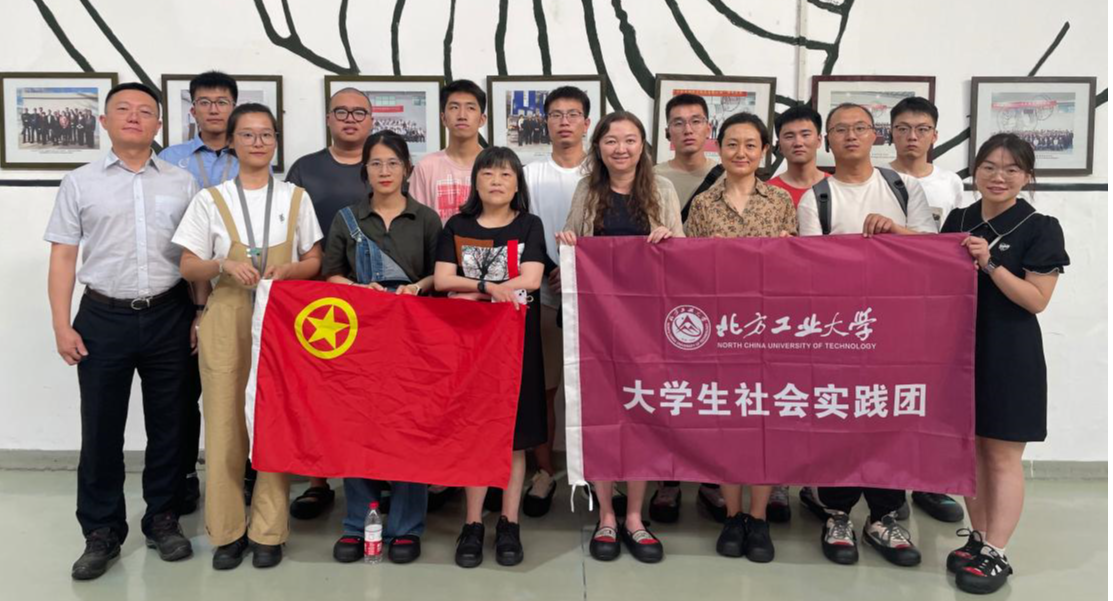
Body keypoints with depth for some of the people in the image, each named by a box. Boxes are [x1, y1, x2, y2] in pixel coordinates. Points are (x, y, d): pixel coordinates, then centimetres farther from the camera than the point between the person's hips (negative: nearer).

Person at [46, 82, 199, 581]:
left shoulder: (181, 183, 6)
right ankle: (101, 532, 19)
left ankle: (162, 519, 24)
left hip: (169, 316, 1)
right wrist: (62, 326, -4)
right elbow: (63, 259, 3)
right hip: (103, 318, 0)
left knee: (167, 424, 9)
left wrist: (201, 315, -1)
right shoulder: (79, 183, 5)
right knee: (101, 429, 5)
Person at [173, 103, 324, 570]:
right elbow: (188, 267, 5)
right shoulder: (210, 199, 7)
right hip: (227, 321, 0)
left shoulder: (295, 197, 10)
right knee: (225, 422, 0)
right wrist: (224, 265, -15)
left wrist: (286, 270, -10)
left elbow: (313, 262, 10)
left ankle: (268, 531, 9)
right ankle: (227, 530, 13)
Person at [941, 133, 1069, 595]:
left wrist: (990, 264, -21)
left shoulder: (1040, 229, -6)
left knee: (1002, 456, 2)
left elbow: (1037, 300, -12)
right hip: (962, 346, 5)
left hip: (1009, 354, -5)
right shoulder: (958, 220, 8)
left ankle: (995, 555, 10)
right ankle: (978, 537, 26)